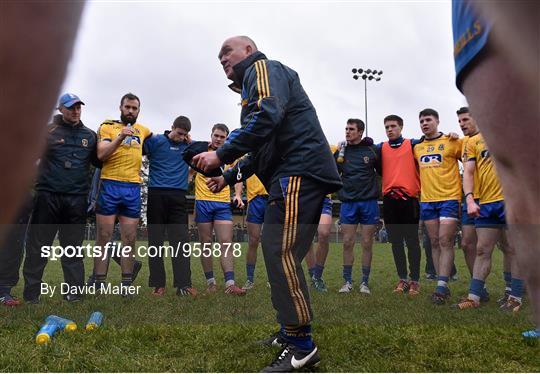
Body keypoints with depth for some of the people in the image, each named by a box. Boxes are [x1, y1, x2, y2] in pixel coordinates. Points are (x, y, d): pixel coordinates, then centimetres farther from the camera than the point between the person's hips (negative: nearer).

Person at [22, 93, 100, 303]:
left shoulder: (89, 135, 14)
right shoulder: (47, 131, 3)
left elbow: (98, 161, 21)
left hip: (76, 199, 3)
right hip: (48, 197, -2)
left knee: (73, 248, 7)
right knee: (38, 246, 2)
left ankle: (74, 293, 12)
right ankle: (31, 294, 11)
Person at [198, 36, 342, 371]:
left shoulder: (263, 67, 2)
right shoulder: (254, 86, 31)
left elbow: (267, 116, -19)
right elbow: (262, 152, 32)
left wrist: (221, 155, -15)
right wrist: (228, 177, 29)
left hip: (299, 173, -10)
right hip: (303, 176, 10)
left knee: (280, 254, -13)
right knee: (282, 255, 12)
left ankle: (302, 346, -7)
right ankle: (290, 331, 21)